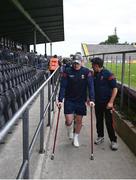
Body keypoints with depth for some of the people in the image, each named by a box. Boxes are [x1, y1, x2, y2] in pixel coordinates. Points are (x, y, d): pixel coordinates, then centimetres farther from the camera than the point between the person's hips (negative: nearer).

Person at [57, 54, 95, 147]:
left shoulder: (87, 72, -7)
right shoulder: (67, 71, -9)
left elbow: (90, 86, -12)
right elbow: (63, 86, -11)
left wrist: (91, 100, -23)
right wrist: (60, 100, -20)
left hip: (81, 100, 1)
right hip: (69, 100, -1)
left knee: (79, 121, 9)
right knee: (69, 121, -7)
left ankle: (76, 138, 32)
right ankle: (70, 130, 30)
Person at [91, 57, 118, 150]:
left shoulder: (108, 74, -15)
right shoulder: (94, 74, 5)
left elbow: (115, 89, -15)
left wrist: (111, 102, -18)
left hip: (107, 103, -6)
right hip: (97, 102, 6)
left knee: (109, 122, -2)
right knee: (99, 120, 15)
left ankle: (114, 140, 10)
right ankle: (100, 136, 31)